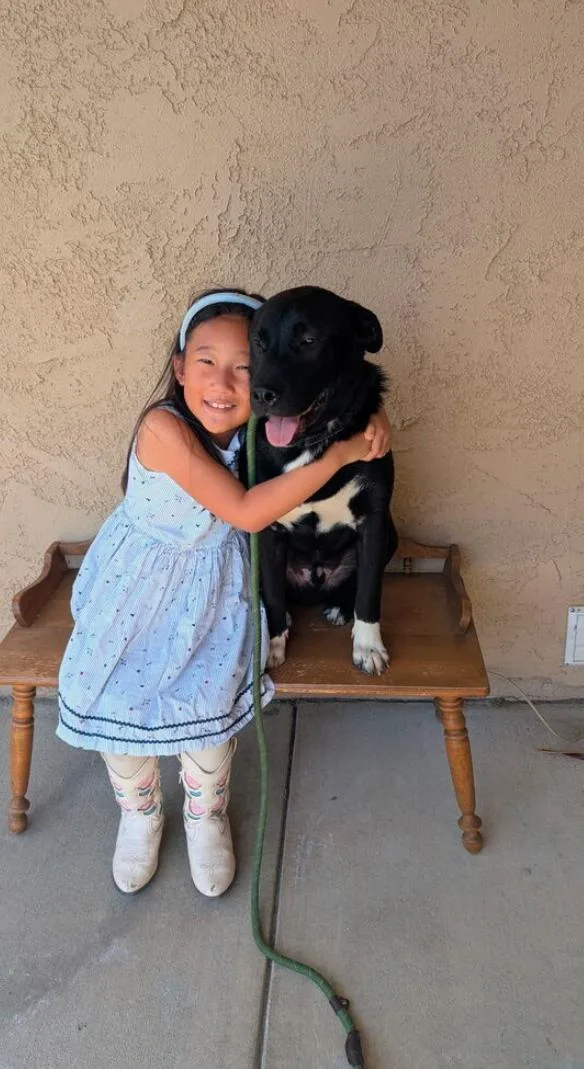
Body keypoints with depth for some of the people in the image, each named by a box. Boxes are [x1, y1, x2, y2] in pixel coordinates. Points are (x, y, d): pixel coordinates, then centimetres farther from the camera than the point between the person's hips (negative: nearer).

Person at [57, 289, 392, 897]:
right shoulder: (164, 427, -29)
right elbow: (246, 511, -33)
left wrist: (370, 423, -22)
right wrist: (340, 453, -33)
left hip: (213, 588, 2)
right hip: (139, 585, -2)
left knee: (208, 698, -14)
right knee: (113, 698, -10)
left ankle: (205, 815, 17)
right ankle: (139, 813, 22)